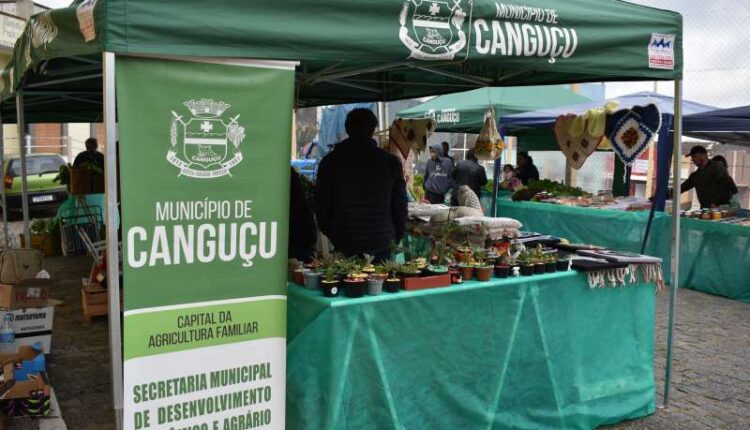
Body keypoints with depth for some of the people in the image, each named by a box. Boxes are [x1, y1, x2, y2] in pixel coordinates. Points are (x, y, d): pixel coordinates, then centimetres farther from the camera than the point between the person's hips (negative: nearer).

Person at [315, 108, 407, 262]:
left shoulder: (330, 161, -2)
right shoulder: (391, 162, -2)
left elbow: (321, 204, 3)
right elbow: (400, 205, 3)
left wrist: (330, 234, 17)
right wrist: (397, 237, 16)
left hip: (344, 245, 0)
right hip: (381, 244, 0)